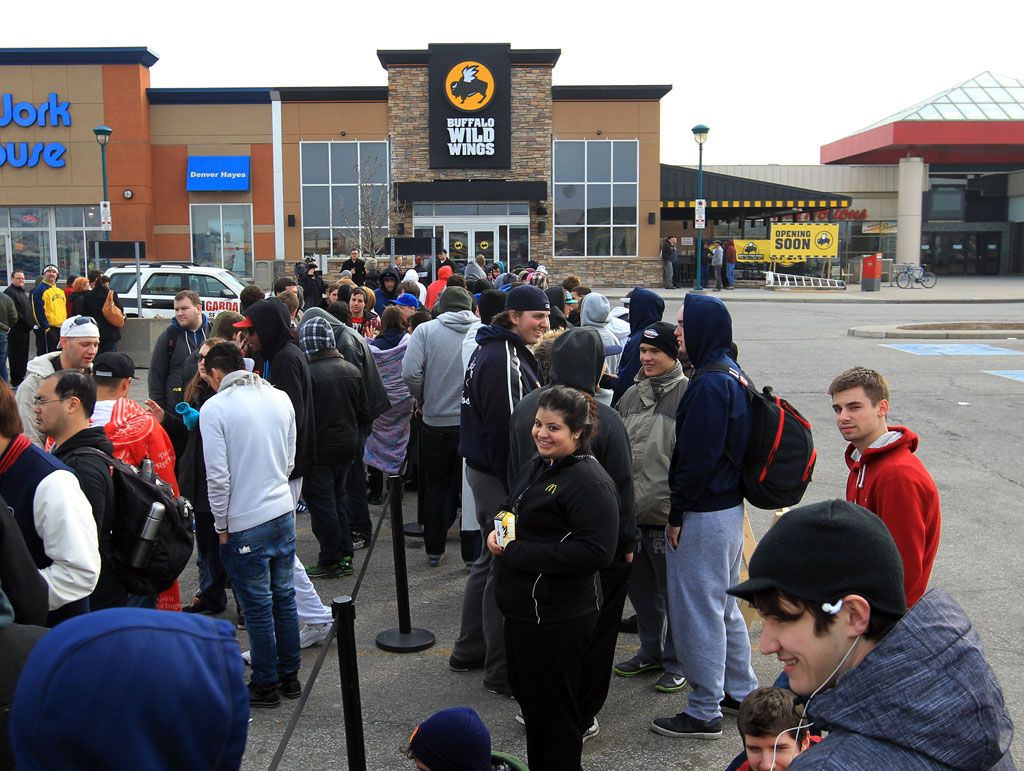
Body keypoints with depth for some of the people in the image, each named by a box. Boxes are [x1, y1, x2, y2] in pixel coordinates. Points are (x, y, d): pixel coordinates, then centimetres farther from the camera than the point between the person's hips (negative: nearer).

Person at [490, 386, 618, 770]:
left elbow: (596, 551, -28)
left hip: (556, 618, -10)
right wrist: (498, 530, -1)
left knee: (549, 709, 6)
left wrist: (517, 553, -24)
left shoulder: (590, 482, -21)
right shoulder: (538, 466, 8)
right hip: (523, 608, 10)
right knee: (524, 686, 25)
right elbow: (516, 510, 23)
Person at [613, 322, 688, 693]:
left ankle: (677, 659, 22)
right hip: (632, 510, 7)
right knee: (640, 587, 19)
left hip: (668, 513, -7)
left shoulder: (688, 395, -10)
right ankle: (651, 650, 36)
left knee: (673, 590, 6)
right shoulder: (631, 396, 11)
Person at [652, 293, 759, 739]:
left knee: (696, 610, 2)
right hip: (728, 504, 10)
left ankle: (704, 712, 13)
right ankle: (740, 691, 35)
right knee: (722, 604, 22)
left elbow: (698, 457, -23)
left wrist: (677, 513, -14)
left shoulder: (709, 384, -21)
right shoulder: (730, 375, 9)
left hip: (704, 513, -10)